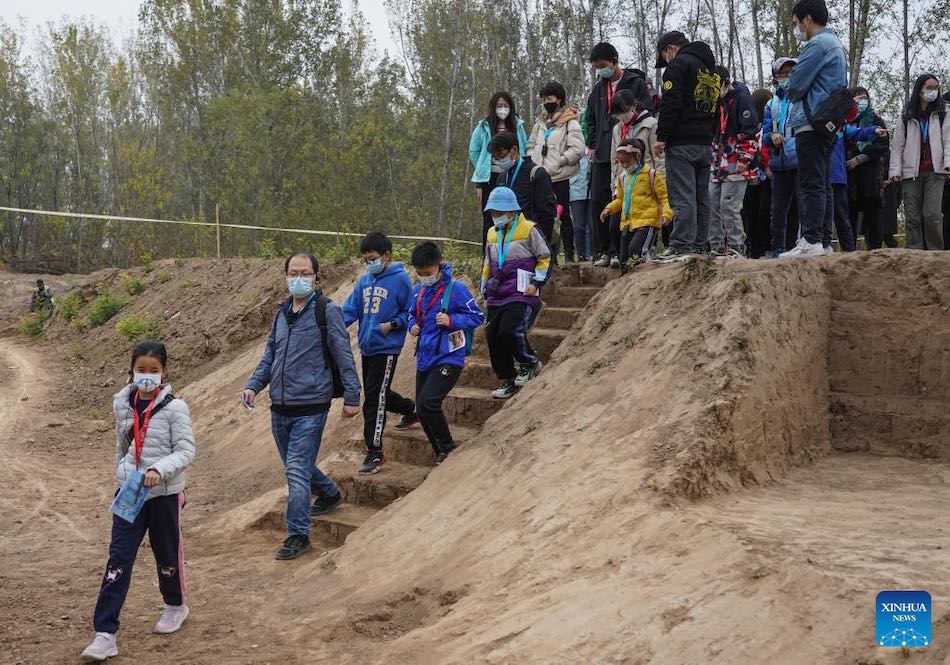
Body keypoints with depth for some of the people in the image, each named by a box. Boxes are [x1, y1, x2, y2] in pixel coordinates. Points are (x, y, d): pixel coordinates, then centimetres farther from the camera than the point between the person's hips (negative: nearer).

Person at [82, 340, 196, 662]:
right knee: (118, 559, -2)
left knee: (167, 553, 14)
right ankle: (105, 634, -3)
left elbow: (186, 451, -15)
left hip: (164, 493, -3)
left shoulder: (174, 408, -12)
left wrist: (159, 469, -30)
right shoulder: (123, 404, 2)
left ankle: (176, 605, 40)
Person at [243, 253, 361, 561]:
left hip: (310, 408, -7)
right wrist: (254, 384, 3)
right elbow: (269, 356, 18)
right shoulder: (282, 313, 12)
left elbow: (344, 356, -8)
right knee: (297, 466, 19)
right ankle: (330, 494, 45)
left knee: (297, 471, -10)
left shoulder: (326, 311, -7)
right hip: (280, 408, 7)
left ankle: (298, 535, -1)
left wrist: (352, 396, -10)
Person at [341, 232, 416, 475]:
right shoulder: (364, 281, 9)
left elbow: (410, 313, -5)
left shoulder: (400, 280, -10)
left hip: (386, 349, -7)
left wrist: (392, 324, -19)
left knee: (374, 398, -10)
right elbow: (351, 309, 6)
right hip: (366, 348, 7)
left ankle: (375, 452, -5)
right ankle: (411, 410, 47)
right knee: (379, 394, 21)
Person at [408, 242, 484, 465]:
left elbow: (478, 317, -8)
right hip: (424, 360, 7)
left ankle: (447, 448, -3)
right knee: (422, 410, 10)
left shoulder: (456, 289, -12)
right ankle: (442, 456, 27)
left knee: (427, 401, -23)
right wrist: (413, 325, 1)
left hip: (448, 358, -7)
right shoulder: (418, 290, 7)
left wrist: (451, 320, -22)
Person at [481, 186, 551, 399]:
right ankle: (507, 381, 12)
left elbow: (545, 258, -1)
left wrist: (537, 282, -8)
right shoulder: (492, 233, 17)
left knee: (510, 330, -23)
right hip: (497, 297, 7)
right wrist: (485, 289, 24)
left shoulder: (528, 229, -4)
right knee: (493, 335, 0)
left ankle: (529, 363, 5)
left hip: (521, 295, -7)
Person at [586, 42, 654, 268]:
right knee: (598, 201, 2)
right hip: (602, 156, 6)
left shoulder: (636, 83, -3)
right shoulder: (598, 89, 16)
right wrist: (592, 145, 14)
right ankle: (604, 250, 9)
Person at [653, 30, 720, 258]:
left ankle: (682, 245, -15)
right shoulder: (711, 70, 23)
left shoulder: (678, 64, -4)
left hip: (682, 143, -8)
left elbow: (670, 103, -14)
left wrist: (662, 136, -12)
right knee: (701, 196, 9)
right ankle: (700, 245, 10)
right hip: (705, 143, 8)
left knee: (682, 195, -11)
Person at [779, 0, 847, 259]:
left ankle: (811, 241, -16)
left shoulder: (817, 44, -10)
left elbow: (795, 85, -14)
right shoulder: (835, 44, 21)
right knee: (822, 186, 9)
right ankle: (821, 240, 10)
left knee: (811, 185, -13)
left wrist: (793, 95, 8)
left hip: (811, 123, -10)